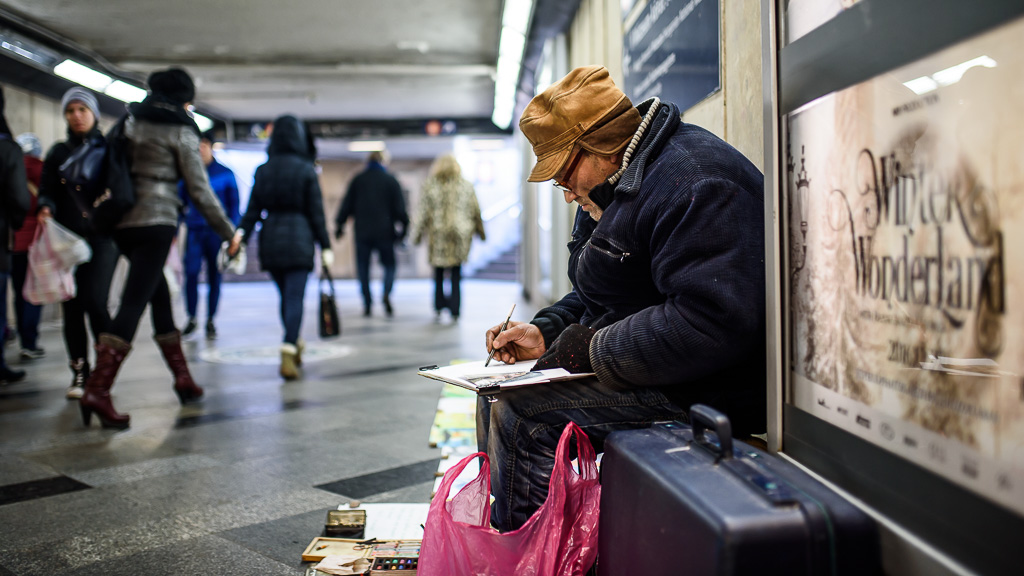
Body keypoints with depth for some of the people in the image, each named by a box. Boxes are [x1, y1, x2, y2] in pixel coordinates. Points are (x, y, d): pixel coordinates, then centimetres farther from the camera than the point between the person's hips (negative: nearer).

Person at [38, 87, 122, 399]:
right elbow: (47, 191, 9)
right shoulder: (58, 152, 14)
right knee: (72, 306, 1)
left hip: (102, 236, -3)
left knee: (95, 301, -15)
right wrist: (45, 207, -12)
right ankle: (79, 372, 11)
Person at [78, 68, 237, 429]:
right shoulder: (180, 131, -2)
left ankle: (182, 378, 21)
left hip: (122, 221, 7)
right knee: (134, 302, -10)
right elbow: (199, 190, -4)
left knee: (159, 294, 15)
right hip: (156, 223, -7)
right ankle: (97, 390, -18)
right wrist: (227, 232, 3)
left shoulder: (130, 122, 15)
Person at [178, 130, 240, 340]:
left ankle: (210, 321, 13)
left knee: (214, 277, 3)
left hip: (217, 233, -1)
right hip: (194, 231, 1)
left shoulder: (225, 174, 5)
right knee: (191, 273, -11)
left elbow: (234, 206, 7)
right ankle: (191, 319, 2)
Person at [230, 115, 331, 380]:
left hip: (270, 239, 4)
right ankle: (289, 353, -18)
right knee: (295, 298, -6)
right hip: (299, 239, -4)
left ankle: (295, 347, 31)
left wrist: (241, 234, 5)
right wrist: (325, 246, 0)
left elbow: (253, 209, 2)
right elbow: (316, 212, -4)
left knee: (286, 296, 18)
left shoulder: (262, 171, 6)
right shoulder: (306, 170, -5)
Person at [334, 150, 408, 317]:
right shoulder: (391, 180, 2)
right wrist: (403, 228, 7)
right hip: (384, 232, -1)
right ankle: (386, 293, -15)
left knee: (363, 267, 8)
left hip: (362, 232, 1)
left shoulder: (358, 179, 5)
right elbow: (400, 207, -1)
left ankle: (367, 304, 3)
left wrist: (339, 225, 12)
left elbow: (347, 204, 5)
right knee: (389, 264, 11)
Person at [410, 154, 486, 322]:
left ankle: (439, 305, 11)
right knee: (456, 273, 5)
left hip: (438, 234, -1)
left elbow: (423, 213, -1)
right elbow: (475, 212, 8)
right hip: (461, 234, 1)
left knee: (439, 271, 15)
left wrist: (417, 234, 6)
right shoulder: (466, 186, 3)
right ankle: (454, 311, 1)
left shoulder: (430, 186, -2)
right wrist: (480, 231, 20)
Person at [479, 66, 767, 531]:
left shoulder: (690, 181, -21)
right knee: (496, 398, 10)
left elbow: (713, 323, -32)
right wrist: (546, 332, 5)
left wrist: (594, 350, -24)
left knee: (519, 416, -20)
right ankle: (493, 526, 20)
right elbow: (602, 297, 23)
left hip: (704, 389, -11)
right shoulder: (617, 186, 14)